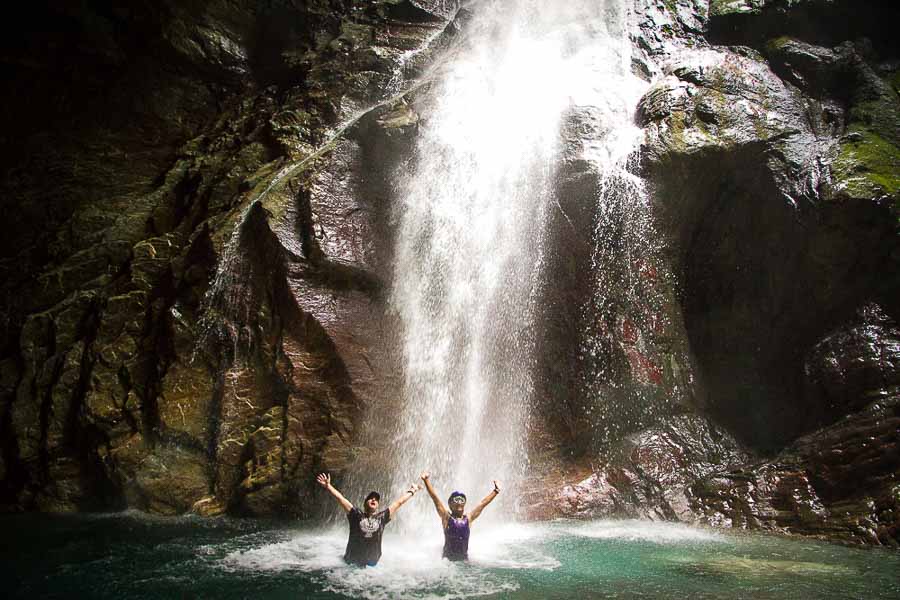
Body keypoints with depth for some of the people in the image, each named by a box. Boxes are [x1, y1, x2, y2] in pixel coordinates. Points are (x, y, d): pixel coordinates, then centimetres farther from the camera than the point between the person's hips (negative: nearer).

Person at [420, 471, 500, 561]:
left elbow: (483, 503, 12)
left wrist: (496, 490, 15)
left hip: (464, 557, 3)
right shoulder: (446, 517, 1)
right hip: (448, 558, -3)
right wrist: (426, 480, -15)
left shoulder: (468, 518, 9)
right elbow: (435, 498, -7)